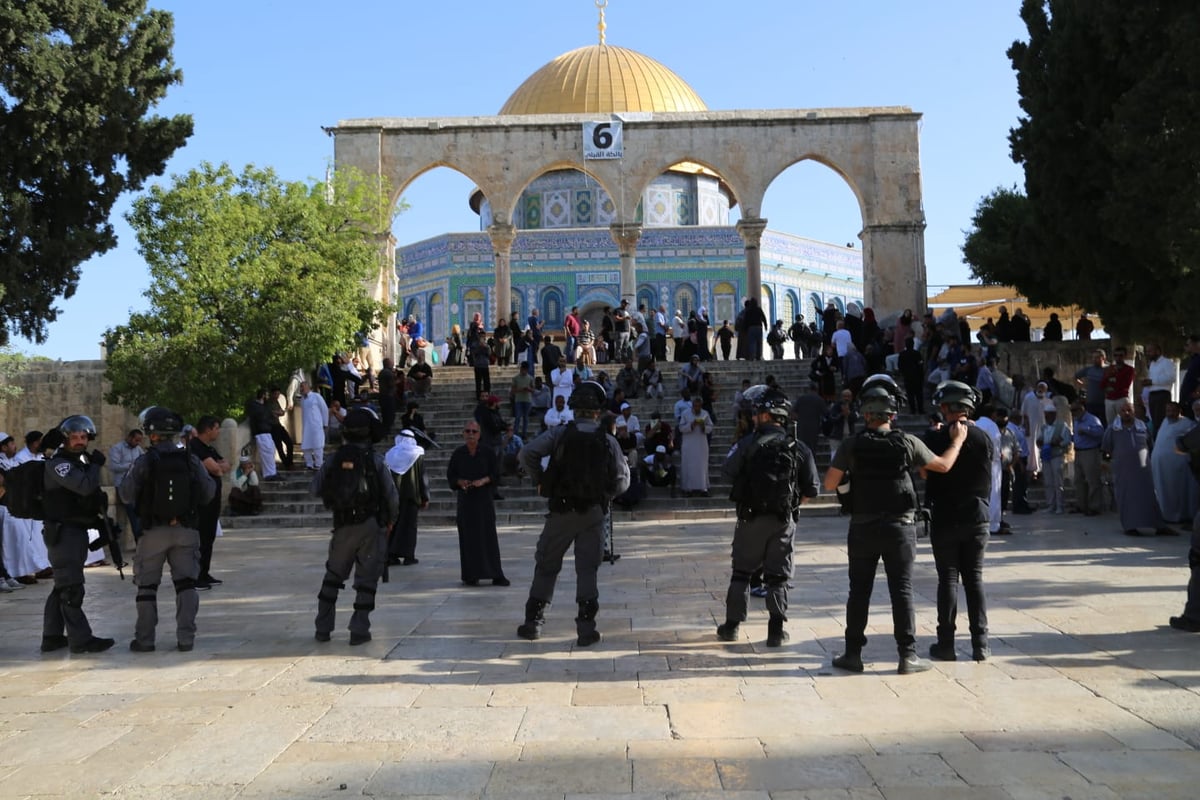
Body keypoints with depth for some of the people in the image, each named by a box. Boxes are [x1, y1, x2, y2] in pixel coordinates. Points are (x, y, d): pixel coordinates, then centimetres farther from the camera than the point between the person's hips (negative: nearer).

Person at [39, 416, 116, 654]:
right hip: (62, 532, -10)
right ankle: (81, 639, -4)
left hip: (76, 531, 10)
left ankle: (52, 637, 24)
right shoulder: (57, 464, -12)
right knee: (71, 588, -7)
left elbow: (91, 495, 24)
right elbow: (84, 486, -27)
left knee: (62, 587, 15)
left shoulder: (81, 462, 17)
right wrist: (96, 465, -12)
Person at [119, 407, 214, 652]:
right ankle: (186, 638, 5)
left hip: (154, 531, -1)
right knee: (186, 582, 7)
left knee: (147, 585, 10)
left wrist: (124, 481, 17)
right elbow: (208, 495, 0)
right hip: (186, 529, 2)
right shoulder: (191, 460, -2)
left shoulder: (144, 462, -9)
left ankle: (144, 639, 13)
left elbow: (127, 496, -3)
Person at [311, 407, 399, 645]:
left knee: (333, 576, 18)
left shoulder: (334, 460, -1)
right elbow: (392, 496, -7)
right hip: (371, 527, -3)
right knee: (366, 579, 4)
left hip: (343, 527, 3)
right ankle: (359, 631, 3)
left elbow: (315, 489, 5)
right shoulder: (375, 461, -9)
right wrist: (390, 520, 11)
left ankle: (323, 628, 21)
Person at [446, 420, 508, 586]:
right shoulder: (458, 454, 4)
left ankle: (496, 575, 3)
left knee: (489, 536, -1)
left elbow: (496, 474, 2)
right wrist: (460, 482, -10)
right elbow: (450, 475, 9)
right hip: (465, 499, 1)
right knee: (468, 538, 0)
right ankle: (471, 576, 8)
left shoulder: (488, 453, 1)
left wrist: (484, 480, -14)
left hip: (485, 498, -1)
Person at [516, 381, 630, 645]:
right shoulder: (609, 442, -1)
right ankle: (586, 628, 6)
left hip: (561, 511, 0)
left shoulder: (559, 434, -5)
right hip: (594, 513, 1)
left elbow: (527, 453, -16)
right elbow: (622, 482, -1)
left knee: (546, 565, 12)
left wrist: (540, 480, -1)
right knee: (587, 569, 7)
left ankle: (533, 622, 17)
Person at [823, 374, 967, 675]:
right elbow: (943, 465, 8)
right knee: (902, 591, 5)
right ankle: (908, 655, 8)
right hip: (899, 527, 0)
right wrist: (958, 440, 23)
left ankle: (853, 653, 12)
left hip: (863, 528, 0)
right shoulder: (907, 443, -6)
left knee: (859, 591, 8)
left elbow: (830, 484, -6)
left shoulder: (851, 445, -8)